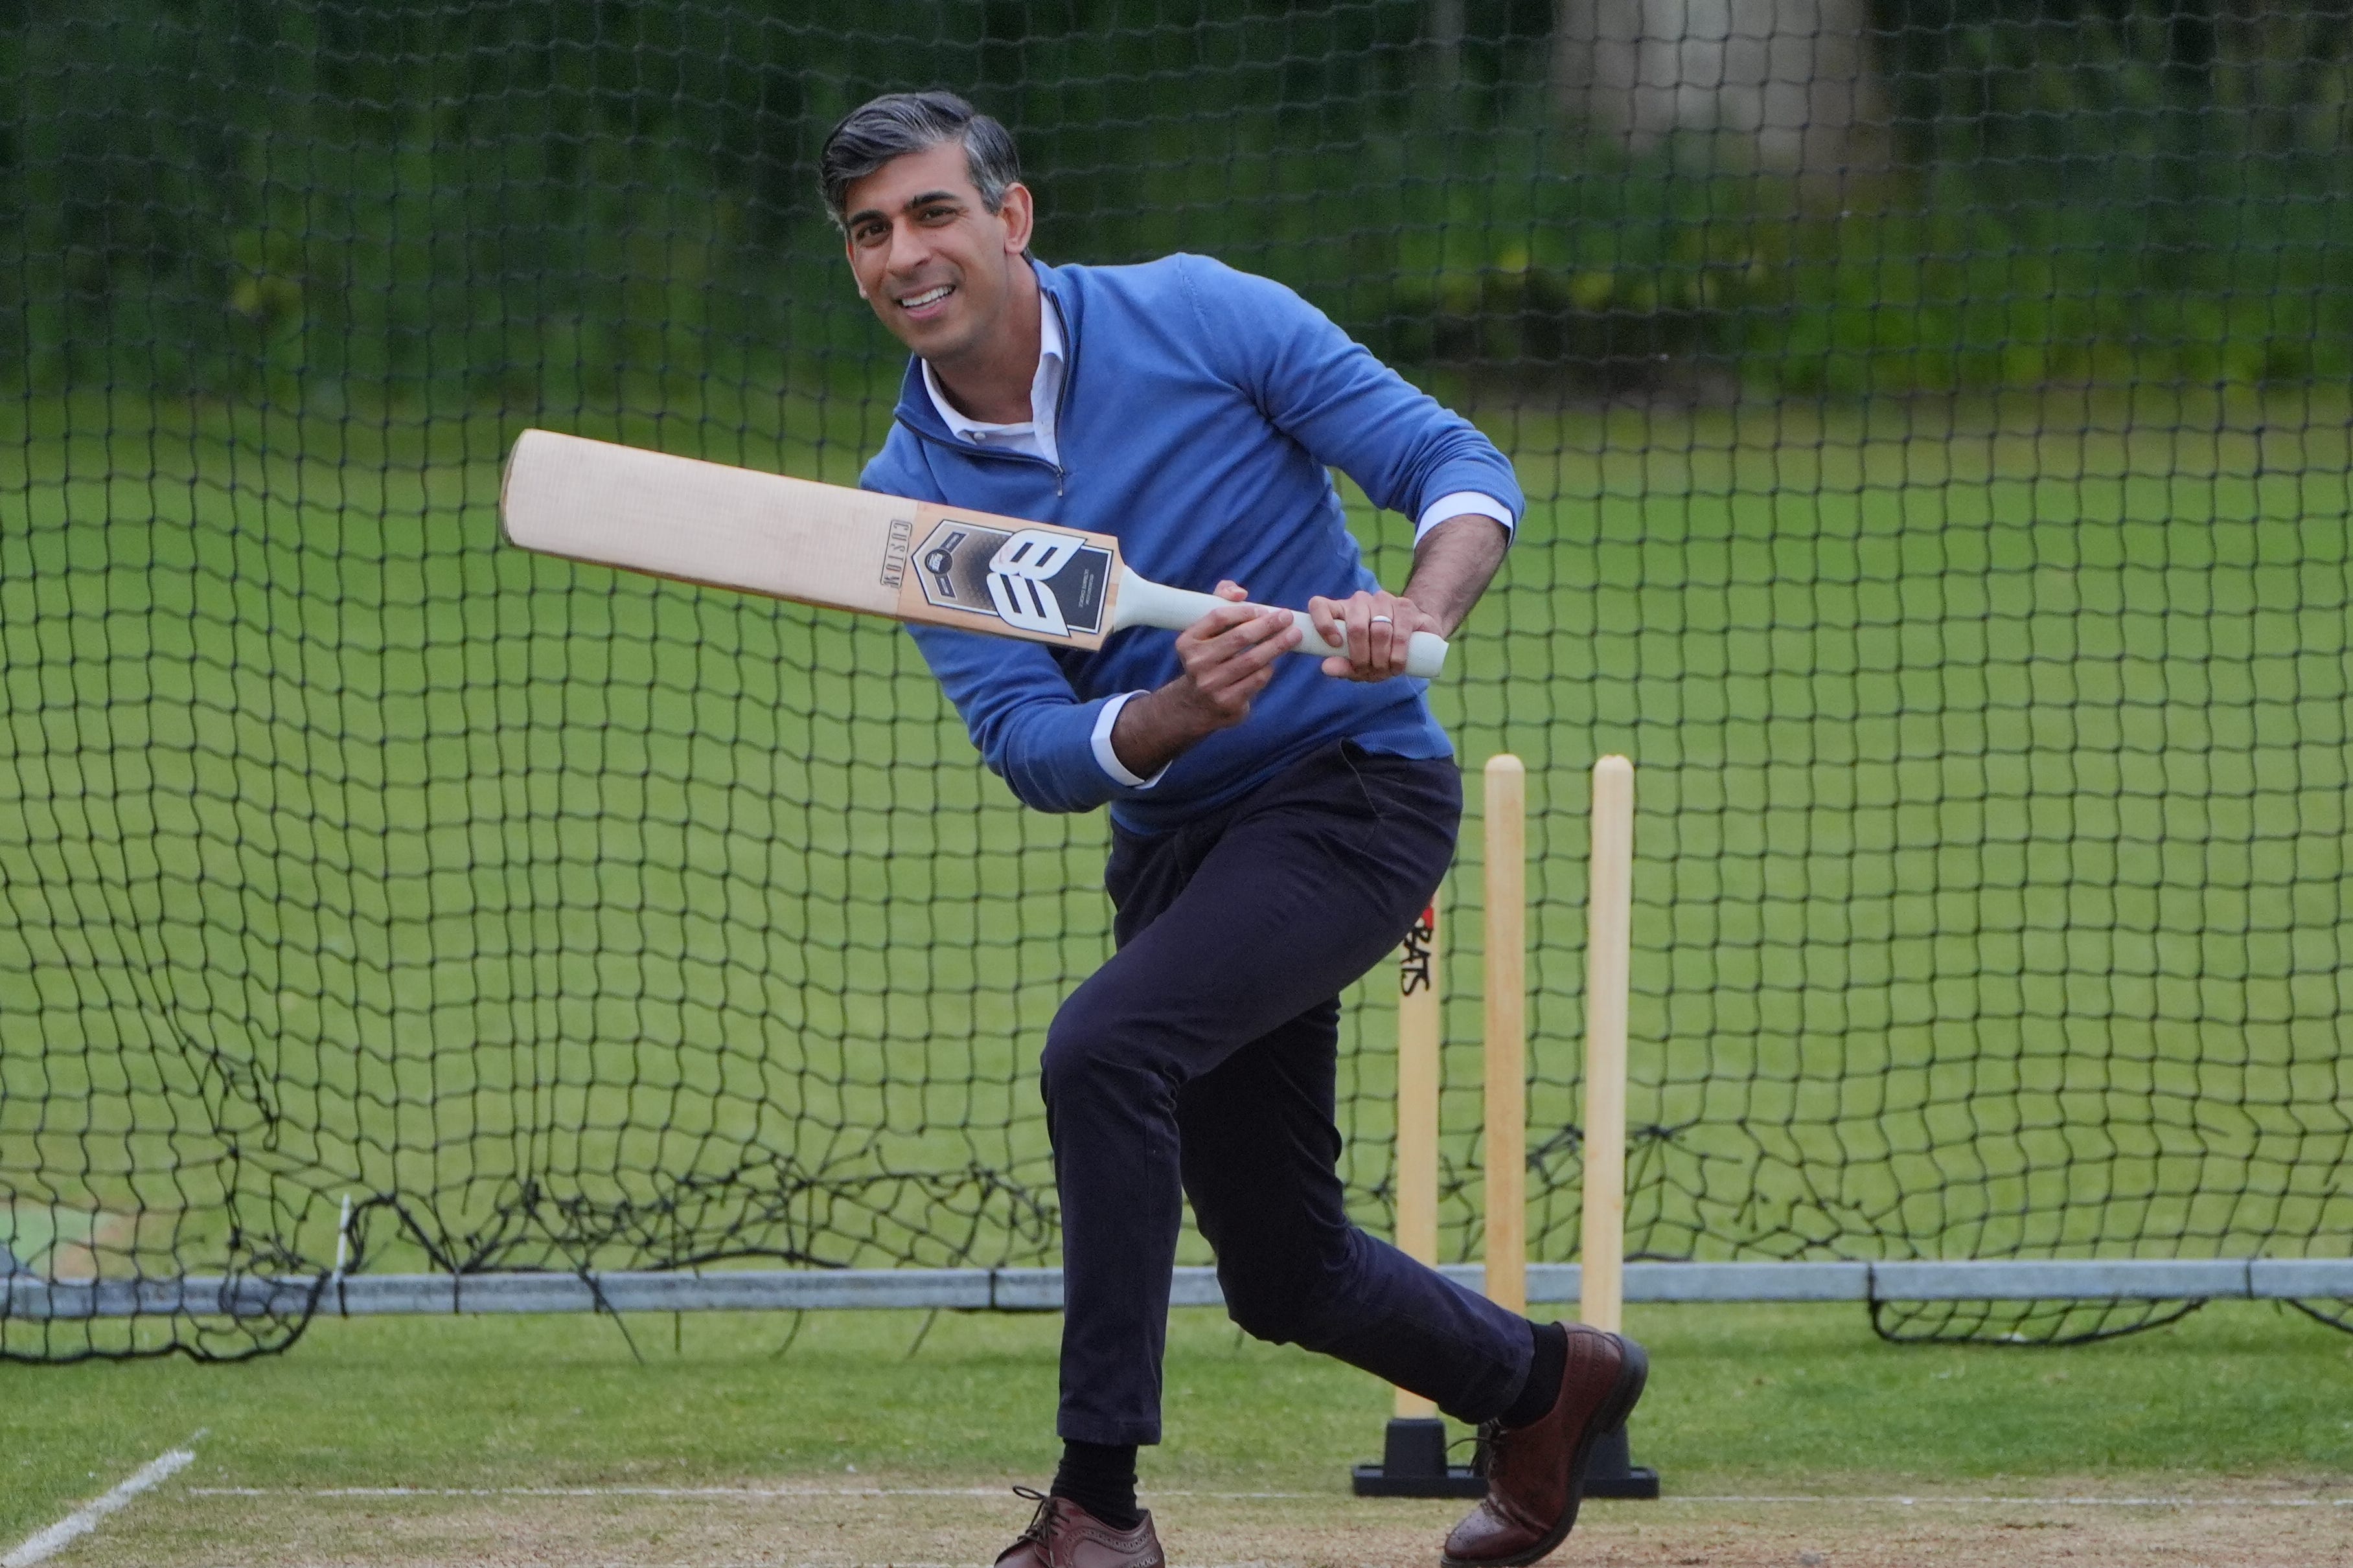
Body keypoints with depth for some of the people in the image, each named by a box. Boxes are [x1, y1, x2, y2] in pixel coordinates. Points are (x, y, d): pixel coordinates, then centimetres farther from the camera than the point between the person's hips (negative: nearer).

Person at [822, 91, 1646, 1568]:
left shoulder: (1203, 319, -12)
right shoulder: (908, 493, -2)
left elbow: (1462, 465, -12)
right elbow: (1031, 747, -11)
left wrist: (1417, 612, -33)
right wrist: (1177, 713, -32)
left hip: (1355, 783, -6)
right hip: (1175, 834, 6)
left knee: (1104, 1047, -28)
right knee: (1283, 1269, 11)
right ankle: (1550, 1386, 42)